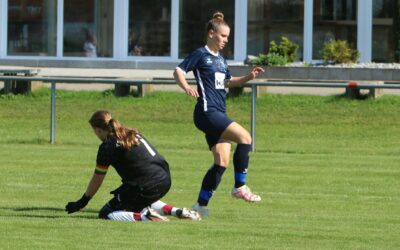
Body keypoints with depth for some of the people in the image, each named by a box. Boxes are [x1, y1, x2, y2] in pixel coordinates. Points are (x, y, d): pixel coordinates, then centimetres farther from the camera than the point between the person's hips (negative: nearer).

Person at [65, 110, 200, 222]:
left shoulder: (108, 147, -5)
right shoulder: (133, 134, 18)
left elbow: (96, 180, 2)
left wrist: (82, 202, 16)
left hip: (146, 188, -8)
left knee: (105, 214, 2)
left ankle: (143, 216, -18)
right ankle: (177, 211, 21)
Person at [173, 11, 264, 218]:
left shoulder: (220, 59, 20)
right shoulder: (201, 55, -4)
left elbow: (227, 82, 33)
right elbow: (178, 72, -9)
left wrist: (248, 77, 19)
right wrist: (186, 87, -29)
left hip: (218, 114, 9)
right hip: (207, 112, -9)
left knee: (222, 162, 2)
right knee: (244, 137, -19)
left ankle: (201, 205, 6)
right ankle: (240, 187, -13)